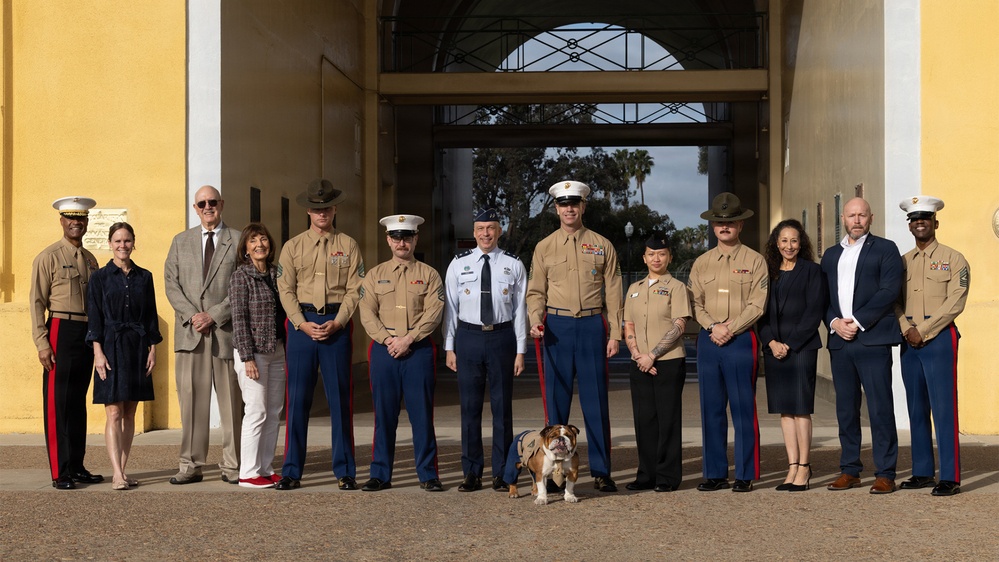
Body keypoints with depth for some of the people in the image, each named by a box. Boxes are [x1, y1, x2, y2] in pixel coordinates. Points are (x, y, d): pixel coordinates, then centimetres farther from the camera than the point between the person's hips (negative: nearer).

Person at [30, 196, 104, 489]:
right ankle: (60, 473, -2)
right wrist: (42, 343, -14)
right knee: (58, 404, -4)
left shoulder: (90, 260, 15)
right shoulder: (48, 257, -3)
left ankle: (77, 467, 17)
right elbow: (37, 303, -7)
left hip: (88, 334, 6)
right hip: (61, 331, -6)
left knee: (79, 402, 11)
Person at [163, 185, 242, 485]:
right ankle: (191, 465, 6)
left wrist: (215, 315, -11)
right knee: (191, 399, 1)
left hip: (227, 330, -2)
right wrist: (192, 315, -7)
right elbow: (171, 283, 8)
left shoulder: (238, 242, 6)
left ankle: (232, 466, 8)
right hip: (190, 332, 2)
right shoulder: (180, 241, 15)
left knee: (231, 401, 1)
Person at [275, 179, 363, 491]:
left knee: (340, 398, 1)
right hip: (302, 322, 1)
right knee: (298, 398, 1)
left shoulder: (348, 246, 7)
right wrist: (303, 324, -10)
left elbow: (354, 290, 0)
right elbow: (286, 290, 2)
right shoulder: (292, 247, 9)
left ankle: (344, 471, 8)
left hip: (337, 324, -1)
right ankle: (291, 471, 8)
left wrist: (336, 323, -12)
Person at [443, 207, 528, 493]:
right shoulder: (458, 264, 5)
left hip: (502, 336, 0)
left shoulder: (513, 265, 4)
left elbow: (520, 309, 3)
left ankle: (501, 473, 13)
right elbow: (450, 307, 6)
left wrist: (520, 350, 0)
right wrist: (449, 347, 2)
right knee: (470, 406, 4)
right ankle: (471, 473, 13)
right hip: (468, 337, 1)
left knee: (502, 405, 4)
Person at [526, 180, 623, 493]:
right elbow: (535, 292, 7)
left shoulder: (602, 246, 7)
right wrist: (535, 322, -11)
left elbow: (613, 293, 6)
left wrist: (614, 334, 0)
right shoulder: (544, 248, 8)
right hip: (557, 327, 1)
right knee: (556, 401, 3)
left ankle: (601, 472, 9)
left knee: (596, 402, 1)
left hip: (593, 326, 0)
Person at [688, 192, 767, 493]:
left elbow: (757, 304, -4)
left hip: (741, 340, -3)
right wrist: (712, 327, -8)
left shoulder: (754, 261, 3)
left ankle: (745, 475, 3)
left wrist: (730, 328, -13)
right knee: (711, 410, 5)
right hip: (708, 341, 4)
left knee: (743, 409, -3)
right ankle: (715, 473, 11)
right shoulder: (701, 263, 14)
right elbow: (695, 302, 9)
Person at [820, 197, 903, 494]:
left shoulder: (885, 249, 4)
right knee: (846, 409, 8)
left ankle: (885, 474, -2)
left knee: (880, 408, -6)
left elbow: (889, 291, -7)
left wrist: (857, 322, -13)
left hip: (873, 340, -5)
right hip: (839, 342, 5)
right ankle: (849, 470, 14)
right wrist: (835, 322, -5)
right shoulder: (831, 255, 19)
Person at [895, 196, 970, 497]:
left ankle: (950, 477, -6)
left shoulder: (953, 259, 0)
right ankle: (922, 472, 14)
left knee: (944, 409, -8)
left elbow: (955, 302, -9)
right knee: (917, 410, 8)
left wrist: (923, 332, -13)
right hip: (909, 343, 5)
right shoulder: (902, 262, 15)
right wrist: (907, 329, -9)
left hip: (939, 339, -5)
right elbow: (895, 301, 10)